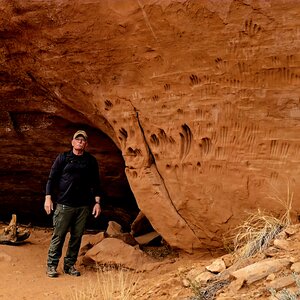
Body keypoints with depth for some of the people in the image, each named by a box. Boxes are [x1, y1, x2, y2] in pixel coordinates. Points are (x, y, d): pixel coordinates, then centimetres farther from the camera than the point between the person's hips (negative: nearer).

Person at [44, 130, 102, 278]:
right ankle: (51, 265, 8)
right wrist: (48, 197, -6)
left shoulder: (91, 160, 9)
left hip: (83, 206, 3)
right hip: (64, 204, -2)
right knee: (58, 235, -3)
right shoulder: (63, 158, 3)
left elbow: (95, 183, 12)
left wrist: (97, 202, 6)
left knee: (77, 236, 6)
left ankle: (70, 265, 17)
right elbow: (52, 178, 3)